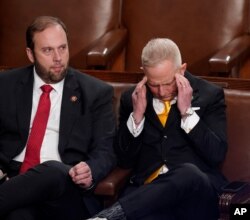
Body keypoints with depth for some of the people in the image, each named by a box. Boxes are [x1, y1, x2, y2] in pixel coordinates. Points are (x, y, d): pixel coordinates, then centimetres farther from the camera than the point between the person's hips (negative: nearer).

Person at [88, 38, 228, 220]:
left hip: (197, 190, 2)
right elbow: (125, 160, 9)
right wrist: (137, 114, -3)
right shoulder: (132, 98, 12)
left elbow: (217, 155, -3)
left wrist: (187, 111, -10)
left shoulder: (209, 95, 6)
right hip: (147, 190, -1)